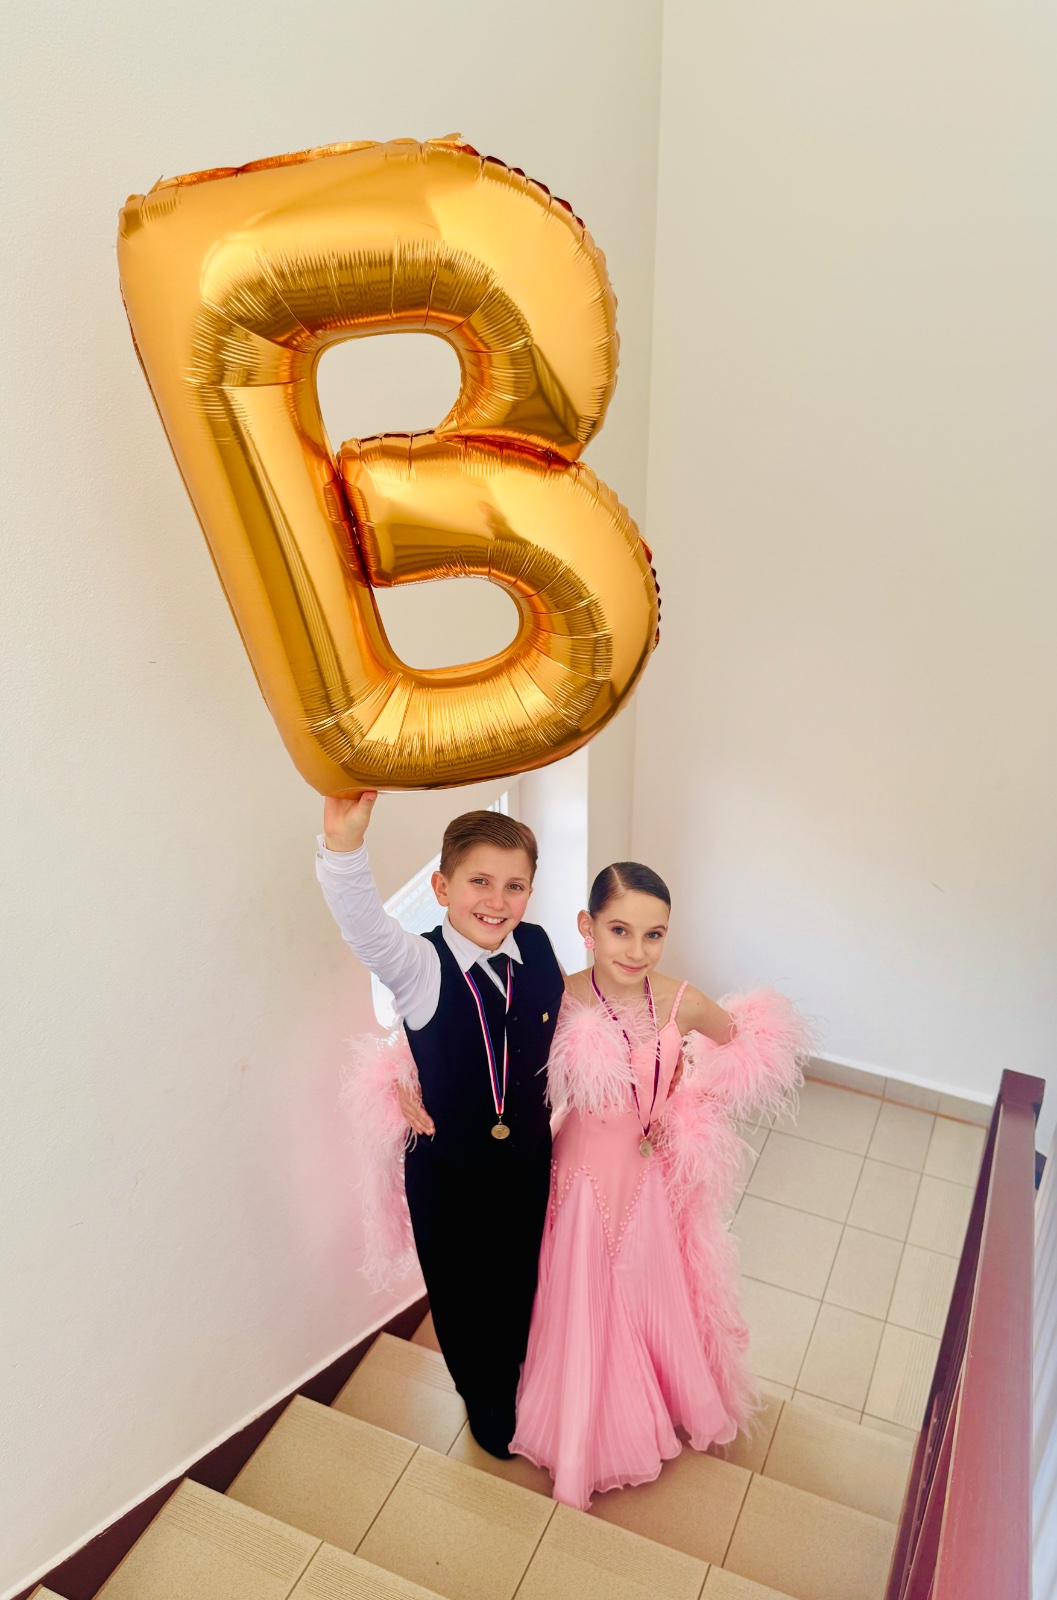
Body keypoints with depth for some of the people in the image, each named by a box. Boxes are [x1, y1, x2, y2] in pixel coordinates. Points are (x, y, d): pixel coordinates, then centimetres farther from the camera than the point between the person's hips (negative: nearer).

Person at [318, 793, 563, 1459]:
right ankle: (483, 1396, 53)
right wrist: (345, 841, -64)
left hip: (528, 1161, 3)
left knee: (520, 1283, 25)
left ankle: (512, 1375, 59)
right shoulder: (421, 967, -26)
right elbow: (365, 925, -46)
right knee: (462, 1292, 21)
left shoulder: (539, 949, -14)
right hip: (447, 1171, -3)